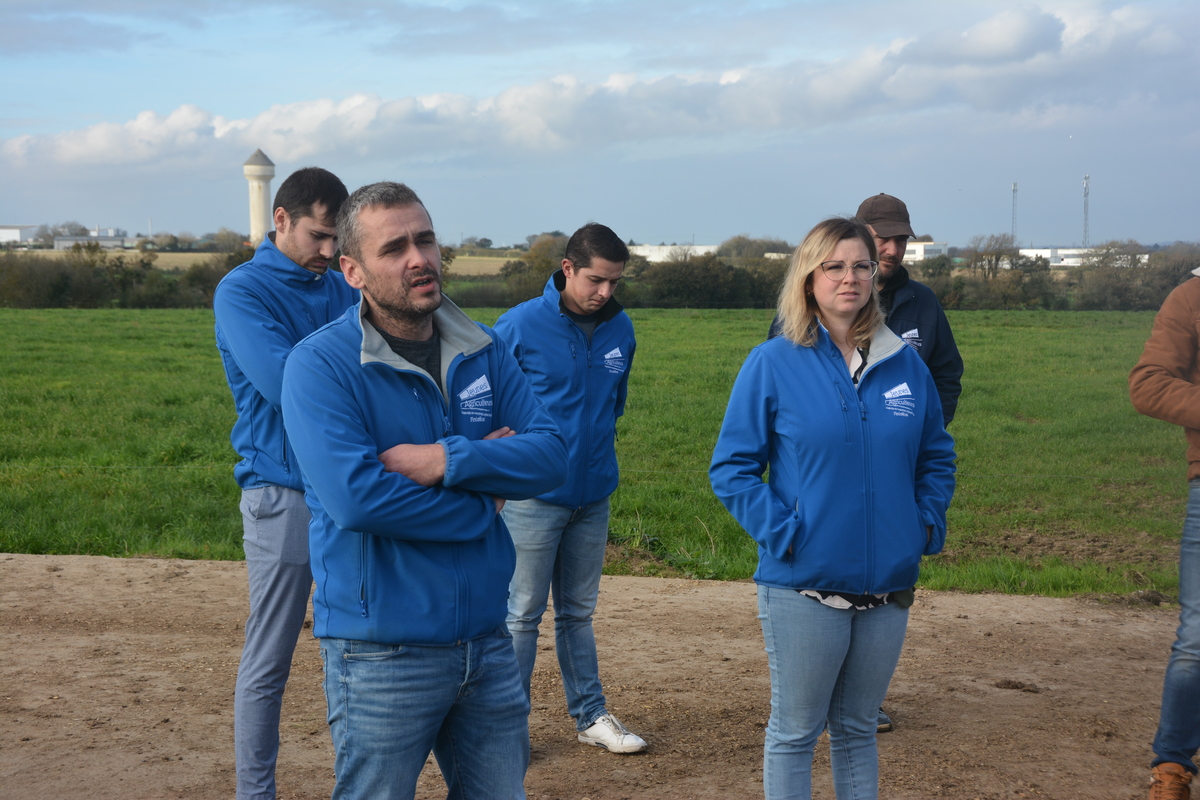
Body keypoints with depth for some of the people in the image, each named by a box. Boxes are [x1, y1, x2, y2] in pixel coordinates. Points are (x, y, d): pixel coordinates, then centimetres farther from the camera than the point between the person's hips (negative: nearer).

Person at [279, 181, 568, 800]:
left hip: (488, 642, 5)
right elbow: (354, 494, -24)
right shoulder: (321, 364, -11)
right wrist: (483, 505, -13)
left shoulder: (483, 352, 7)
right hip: (381, 651, -5)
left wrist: (447, 460, -19)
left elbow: (551, 455, -3)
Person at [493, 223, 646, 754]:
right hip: (533, 496, -5)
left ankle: (590, 715, 24)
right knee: (522, 614, 2)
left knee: (578, 612, 15)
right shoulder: (519, 326, -11)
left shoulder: (620, 329, 4)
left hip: (593, 495, 5)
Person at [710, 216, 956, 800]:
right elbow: (731, 465, -6)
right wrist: (781, 532, -14)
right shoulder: (773, 364, -6)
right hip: (803, 588, -3)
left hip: (889, 587, 4)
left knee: (857, 729, 18)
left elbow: (936, 455, 17)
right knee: (794, 733, 7)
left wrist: (929, 521, 2)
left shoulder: (905, 364, 5)